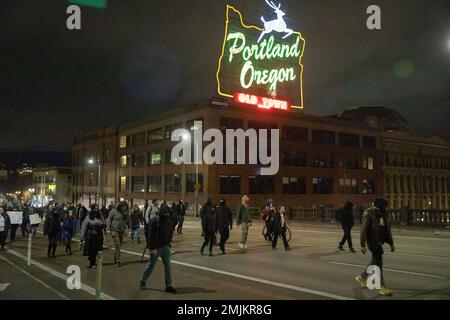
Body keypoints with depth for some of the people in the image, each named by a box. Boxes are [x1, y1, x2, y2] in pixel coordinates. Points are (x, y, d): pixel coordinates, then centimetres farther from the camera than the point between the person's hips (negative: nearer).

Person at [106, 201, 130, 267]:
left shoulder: (126, 213, 5)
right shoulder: (114, 211, -6)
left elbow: (128, 222, 12)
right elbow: (109, 220, -2)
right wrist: (108, 229, -7)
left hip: (122, 231, 5)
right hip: (114, 230, -5)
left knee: (119, 245, 10)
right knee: (117, 245, -11)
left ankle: (115, 259, 24)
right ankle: (117, 261, -7)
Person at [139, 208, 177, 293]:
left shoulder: (169, 222, 3)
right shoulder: (155, 222, -18)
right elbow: (151, 236, -20)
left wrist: (168, 243, 12)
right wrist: (152, 248, -23)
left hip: (165, 247, 6)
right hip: (155, 248, -6)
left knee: (168, 266, 3)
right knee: (151, 266, 8)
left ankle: (168, 286, 10)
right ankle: (143, 281, 30)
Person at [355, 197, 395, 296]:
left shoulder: (383, 214, 7)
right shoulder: (368, 214, -15)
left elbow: (387, 230, 14)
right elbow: (363, 230, -16)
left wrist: (391, 243, 12)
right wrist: (363, 245, -18)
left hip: (380, 242, 8)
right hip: (372, 241, -8)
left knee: (375, 262, 15)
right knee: (378, 263, -6)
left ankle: (362, 277, 33)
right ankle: (382, 287, 1)